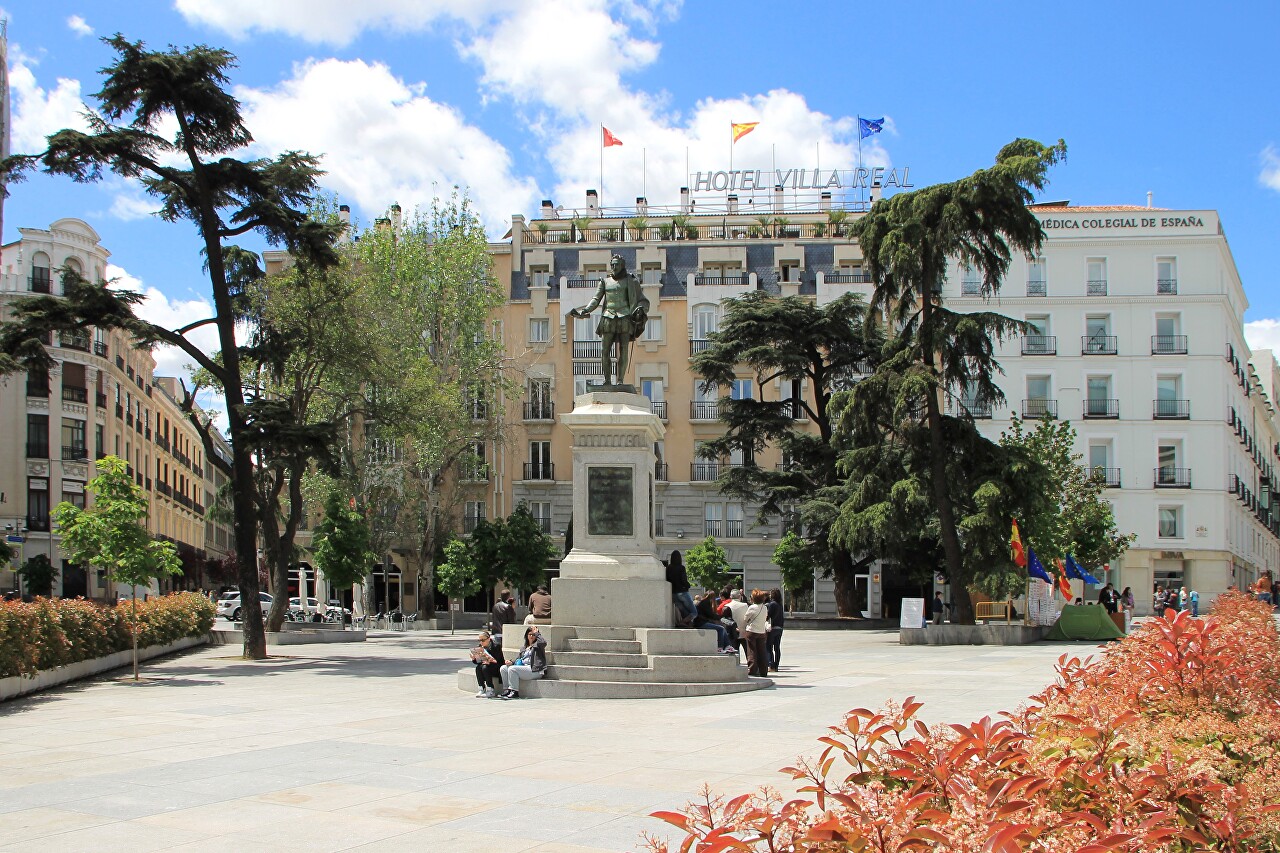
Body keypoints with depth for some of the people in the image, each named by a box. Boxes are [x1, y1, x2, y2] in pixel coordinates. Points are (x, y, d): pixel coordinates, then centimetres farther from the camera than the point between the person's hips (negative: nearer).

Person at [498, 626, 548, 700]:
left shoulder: (537, 645, 3)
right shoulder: (524, 648, 26)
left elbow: (543, 642, -20)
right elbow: (519, 659, 26)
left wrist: (536, 633, -7)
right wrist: (511, 662, 5)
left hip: (534, 670, -8)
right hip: (523, 667, 8)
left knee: (512, 669, -26)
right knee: (504, 668, -5)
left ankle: (515, 692, -23)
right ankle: (507, 690, -9)